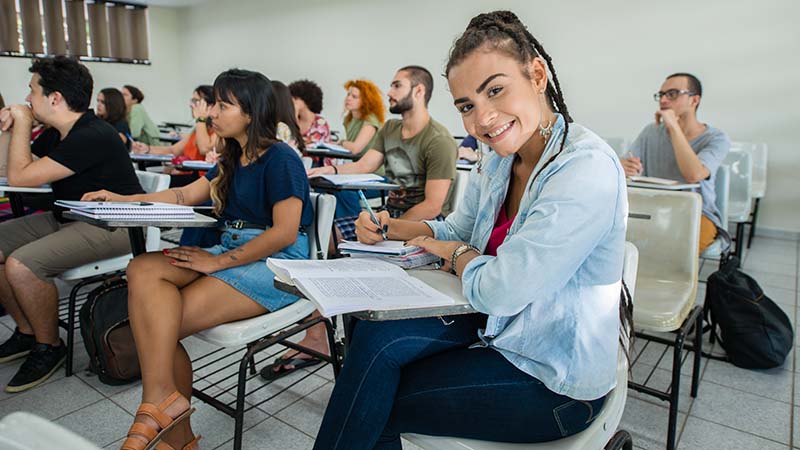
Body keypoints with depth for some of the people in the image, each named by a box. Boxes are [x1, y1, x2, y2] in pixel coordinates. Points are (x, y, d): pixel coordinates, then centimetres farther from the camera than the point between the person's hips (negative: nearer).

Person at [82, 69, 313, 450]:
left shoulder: (280, 159, -10)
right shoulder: (233, 158, 18)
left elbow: (284, 233, -17)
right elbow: (187, 195, 27)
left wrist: (217, 262, -16)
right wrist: (123, 200, 18)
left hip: (277, 263, -8)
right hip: (232, 251, 8)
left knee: (157, 326, -20)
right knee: (143, 270, -18)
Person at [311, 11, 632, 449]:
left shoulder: (587, 167, -27)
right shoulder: (499, 162, 1)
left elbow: (497, 292, -29)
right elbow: (454, 230, 16)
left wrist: (456, 253, -8)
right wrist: (388, 227, -2)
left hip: (555, 379, -7)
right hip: (499, 328, 7)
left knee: (376, 403, -8)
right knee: (375, 338, -13)